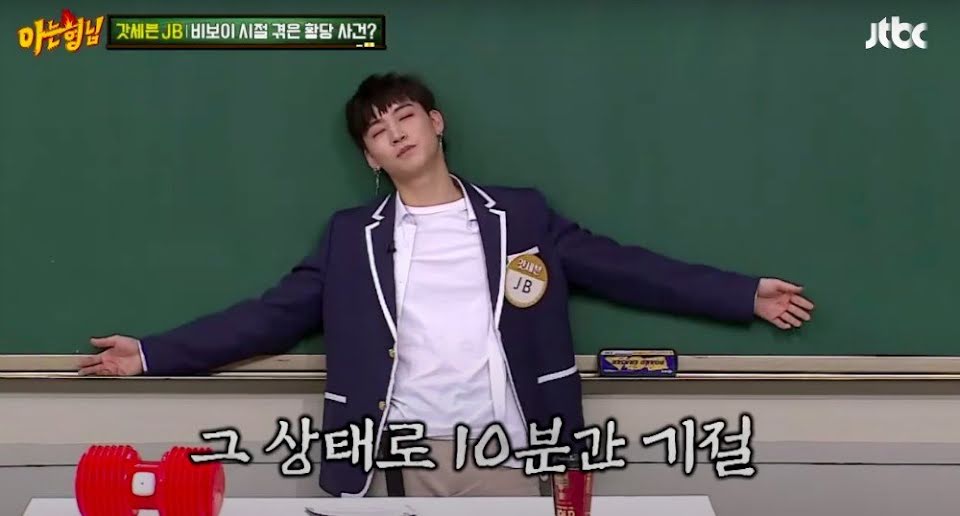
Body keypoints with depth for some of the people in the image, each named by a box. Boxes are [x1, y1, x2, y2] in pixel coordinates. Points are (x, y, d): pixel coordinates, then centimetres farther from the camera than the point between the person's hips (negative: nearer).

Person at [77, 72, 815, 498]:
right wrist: (152, 355, 0)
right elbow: (272, 316, 7)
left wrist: (746, 294, 3)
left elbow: (622, 268, 7)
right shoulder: (352, 238, 10)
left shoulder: (521, 216, 9)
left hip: (505, 454, 0)